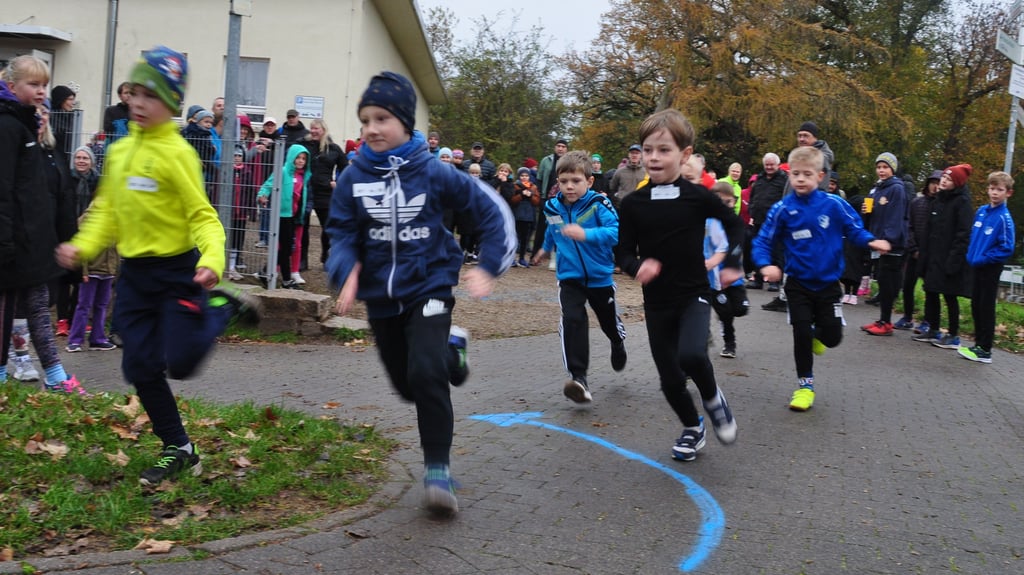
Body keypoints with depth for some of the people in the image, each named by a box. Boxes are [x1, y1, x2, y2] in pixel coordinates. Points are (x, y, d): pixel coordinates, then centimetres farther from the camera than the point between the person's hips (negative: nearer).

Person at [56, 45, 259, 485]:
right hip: (134, 272, 6)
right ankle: (178, 451, 21)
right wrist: (82, 247, -1)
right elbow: (106, 210, 13)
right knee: (141, 368, 6)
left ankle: (221, 305, 19)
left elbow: (202, 215, -16)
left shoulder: (176, 152, -13)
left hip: (177, 270, -6)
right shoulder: (119, 151, 7)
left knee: (180, 363, -7)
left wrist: (212, 259, -32)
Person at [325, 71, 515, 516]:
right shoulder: (353, 178, -6)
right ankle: (449, 348, 47)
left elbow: (492, 209, -3)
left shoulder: (433, 173, -10)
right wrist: (348, 274, -23)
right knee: (407, 385, 15)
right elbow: (342, 236, -3)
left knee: (425, 375, -22)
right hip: (381, 296, 4)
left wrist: (488, 267, -10)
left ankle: (437, 470, -8)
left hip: (429, 287, -3)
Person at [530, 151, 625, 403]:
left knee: (608, 320, 21)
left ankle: (618, 344, 57)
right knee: (572, 320, -21)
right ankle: (578, 377, -24)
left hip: (600, 277, -1)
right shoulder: (553, 208, -4)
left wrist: (586, 234, -46)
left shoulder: (599, 204, -19)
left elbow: (615, 231, -33)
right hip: (569, 277, 2)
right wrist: (546, 248, 39)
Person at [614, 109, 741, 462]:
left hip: (694, 294, -2)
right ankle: (692, 429, 34)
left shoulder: (698, 197, -8)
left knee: (691, 355, -28)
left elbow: (735, 224, 9)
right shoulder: (633, 204, -5)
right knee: (670, 378, 6)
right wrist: (638, 267, -19)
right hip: (657, 302, 2)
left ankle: (712, 399, 5)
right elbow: (623, 251, 1)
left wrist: (732, 264, 2)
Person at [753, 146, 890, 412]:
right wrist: (765, 265, -23)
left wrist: (871, 241, -20)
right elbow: (762, 241, -6)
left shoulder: (834, 204, -11)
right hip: (798, 284, -1)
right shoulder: (782, 209, -12)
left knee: (832, 336, 3)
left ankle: (817, 336, 41)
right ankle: (805, 385, 16)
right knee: (801, 334, -1)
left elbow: (854, 229, 0)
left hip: (828, 283, 1)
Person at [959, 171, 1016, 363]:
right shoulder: (981, 211, 4)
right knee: (976, 306, 14)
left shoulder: (1004, 218, -15)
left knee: (986, 308, -1)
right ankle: (979, 344, 25)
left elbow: (1006, 248, -17)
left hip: (991, 269, -7)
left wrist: (983, 259, -16)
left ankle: (985, 350, 6)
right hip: (978, 267, 7)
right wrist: (971, 255, 6)